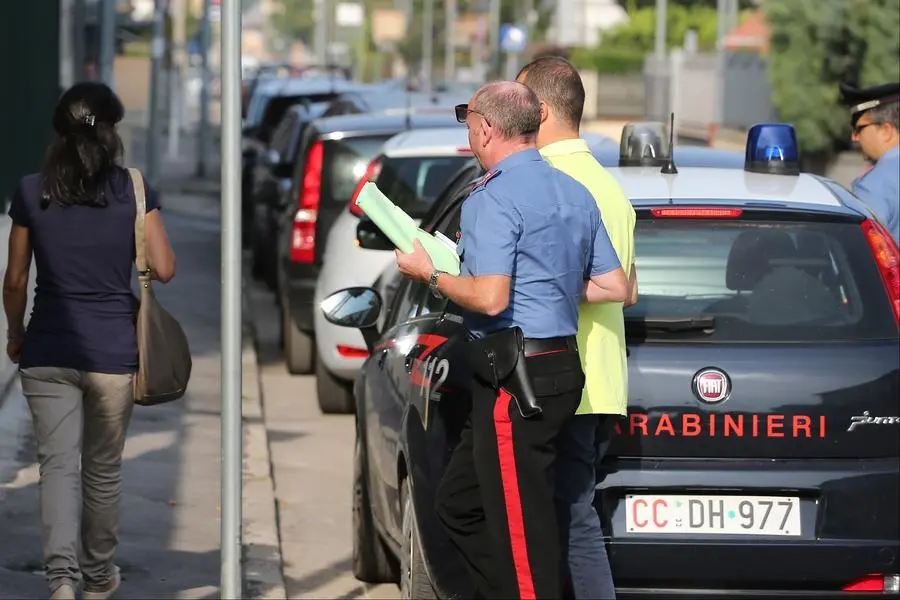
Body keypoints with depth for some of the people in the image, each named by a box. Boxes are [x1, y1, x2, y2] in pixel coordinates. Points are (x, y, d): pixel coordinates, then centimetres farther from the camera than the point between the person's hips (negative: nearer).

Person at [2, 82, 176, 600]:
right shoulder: (133, 191, -5)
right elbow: (164, 269, -3)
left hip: (48, 351, 0)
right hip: (113, 349, 0)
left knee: (58, 463, 0)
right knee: (103, 469, 14)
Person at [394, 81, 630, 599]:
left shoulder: (493, 198, -13)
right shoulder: (575, 193, 15)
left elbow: (490, 298, -22)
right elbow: (617, 287, 15)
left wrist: (431, 275, -6)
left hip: (514, 382, -10)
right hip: (561, 368, 10)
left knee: (522, 526, -6)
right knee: (459, 503, 18)